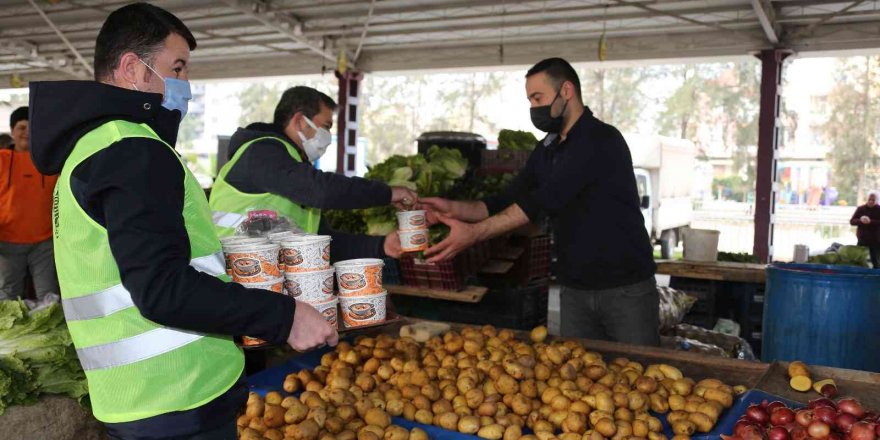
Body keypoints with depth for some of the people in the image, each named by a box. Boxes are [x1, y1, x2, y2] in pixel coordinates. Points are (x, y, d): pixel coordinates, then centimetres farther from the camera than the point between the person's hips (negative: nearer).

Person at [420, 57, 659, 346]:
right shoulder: (546, 150, 9)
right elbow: (507, 202, 8)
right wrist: (454, 208, -9)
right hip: (574, 290, 7)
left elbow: (546, 201, -25)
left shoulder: (602, 140, -16)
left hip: (626, 289, -6)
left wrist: (474, 233, -29)